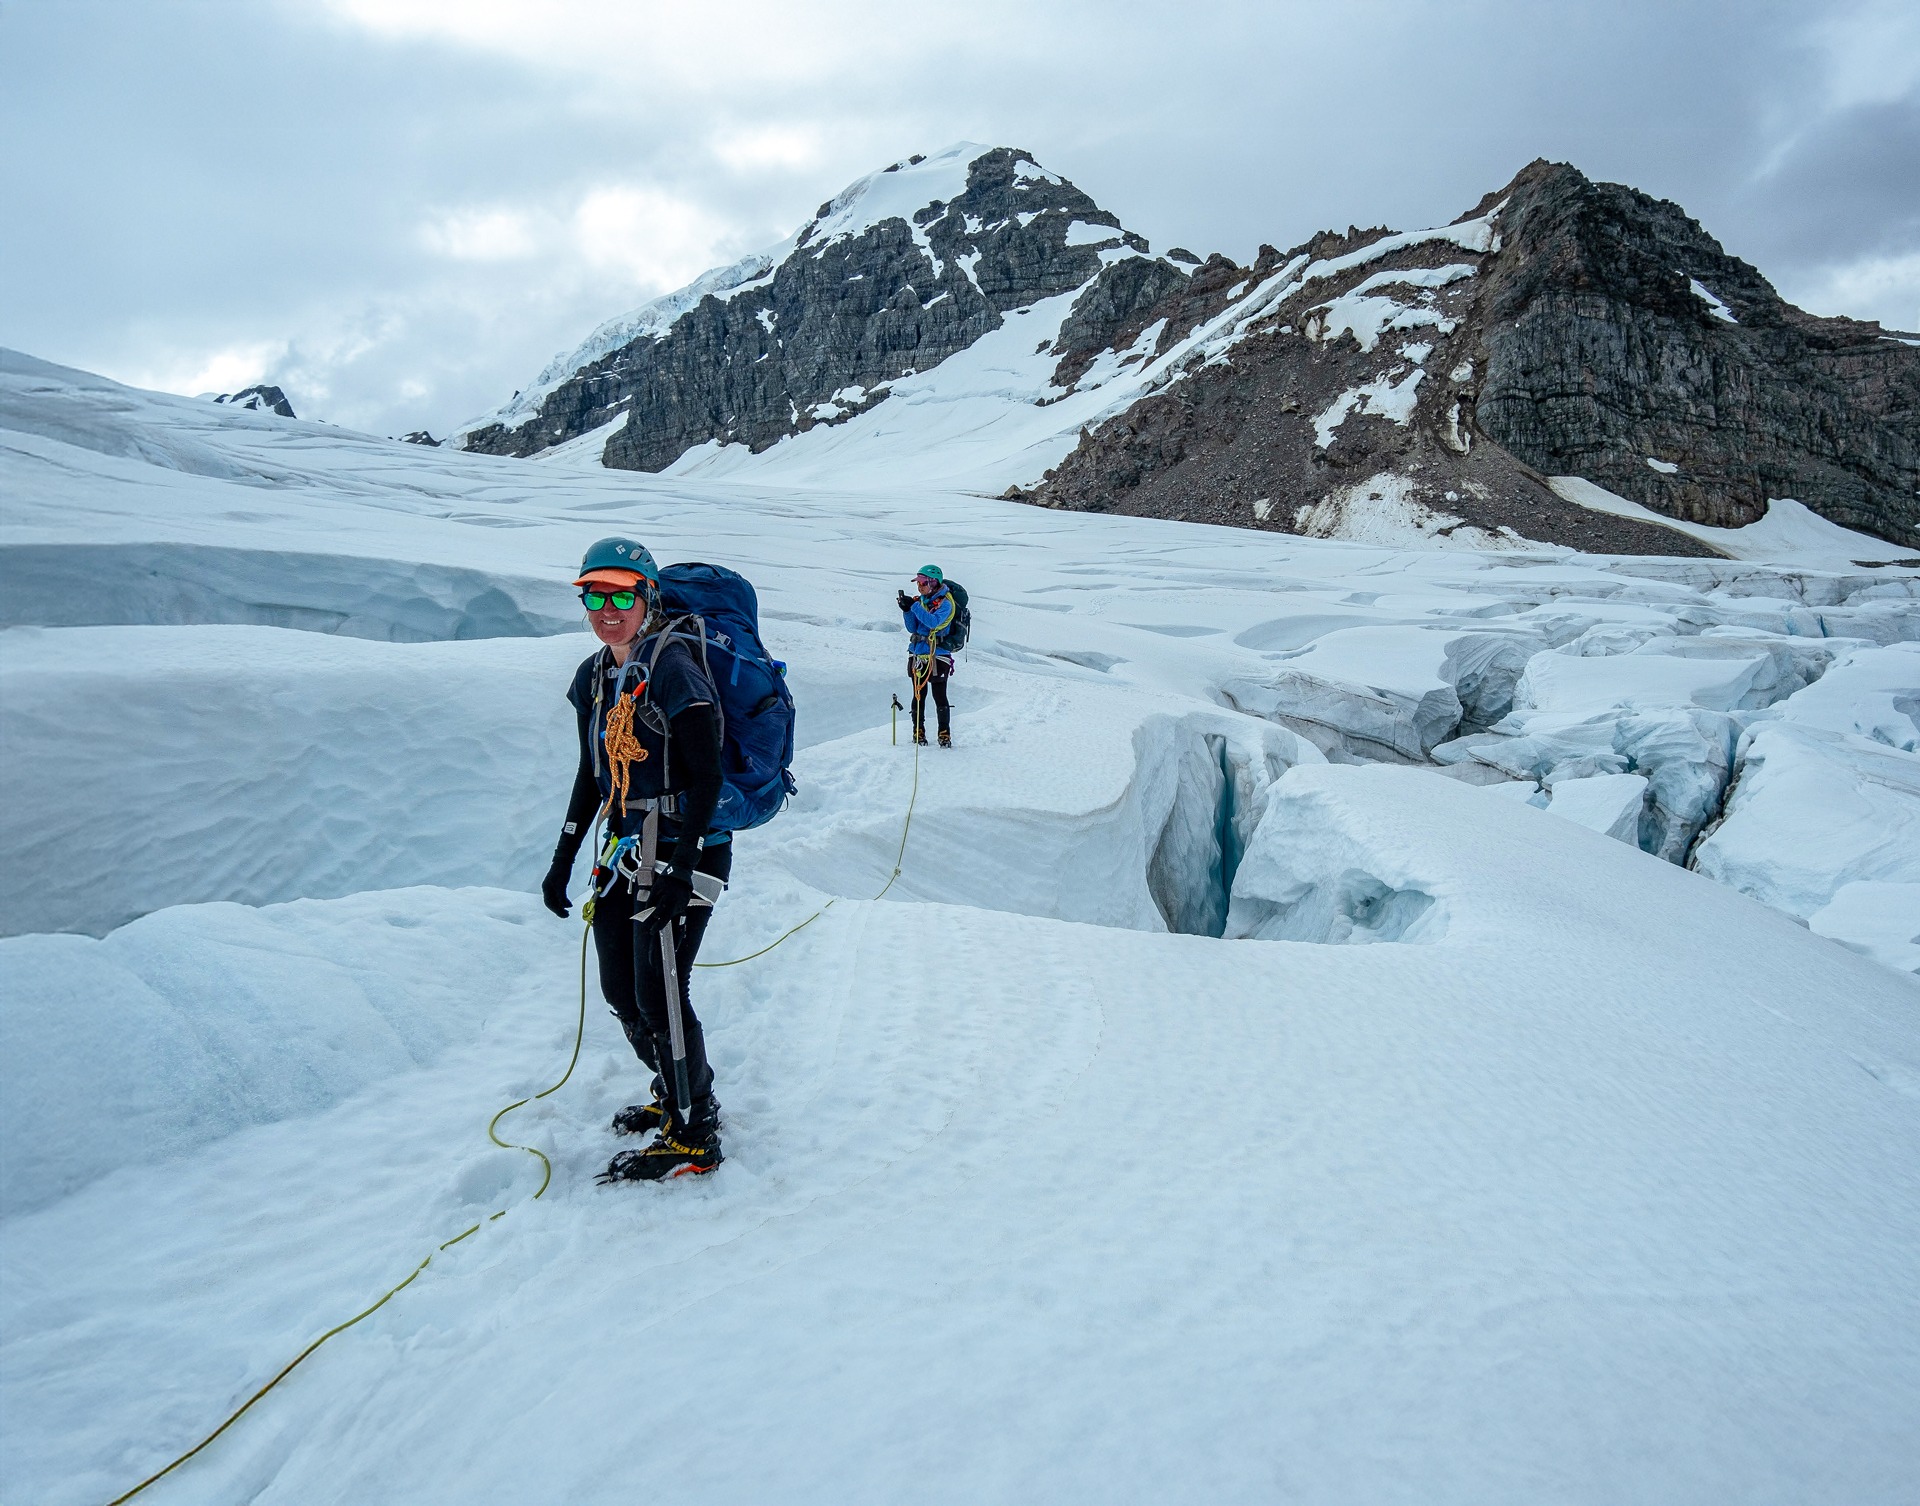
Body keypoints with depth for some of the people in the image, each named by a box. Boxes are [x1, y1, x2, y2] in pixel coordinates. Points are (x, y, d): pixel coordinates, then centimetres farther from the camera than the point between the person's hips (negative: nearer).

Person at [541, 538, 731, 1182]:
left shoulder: (673, 671, -16)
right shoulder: (594, 676, 9)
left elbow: (706, 779, -18)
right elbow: (592, 774, 16)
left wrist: (679, 870, -24)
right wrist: (563, 858, 14)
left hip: (686, 853, -8)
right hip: (628, 849, 8)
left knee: (658, 993, -7)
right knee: (619, 989, 12)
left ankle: (695, 1135, 8)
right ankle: (674, 1094, 33)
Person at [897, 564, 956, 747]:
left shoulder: (945, 603, -8)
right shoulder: (920, 601, 10)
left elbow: (934, 622, -25)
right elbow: (912, 628, 8)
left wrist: (913, 606, -25)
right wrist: (906, 610, -8)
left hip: (937, 657, -6)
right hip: (917, 654, 6)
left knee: (939, 697, -3)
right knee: (918, 696, 9)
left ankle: (945, 734, 5)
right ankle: (918, 733, 16)